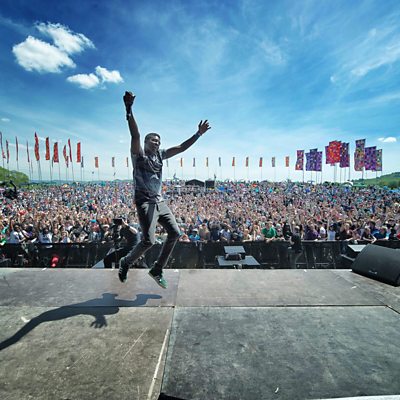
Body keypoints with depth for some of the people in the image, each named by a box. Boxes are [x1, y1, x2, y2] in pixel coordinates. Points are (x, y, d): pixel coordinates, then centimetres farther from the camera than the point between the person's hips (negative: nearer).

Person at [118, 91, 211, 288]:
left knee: (174, 233, 0)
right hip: (145, 202, -7)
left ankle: (157, 270, 13)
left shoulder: (160, 155, 16)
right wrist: (129, 110, -31)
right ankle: (125, 262, 16)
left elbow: (181, 147, 13)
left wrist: (198, 134, 9)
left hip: (160, 202, 7)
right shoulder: (139, 155, -1)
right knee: (148, 241, -14)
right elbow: (135, 135, -19)